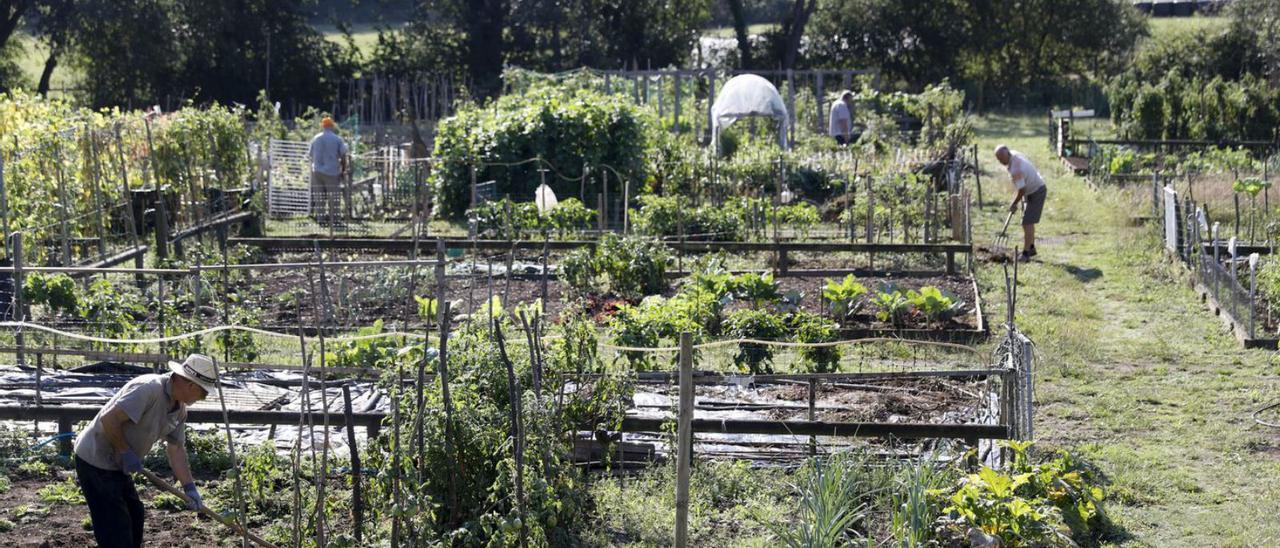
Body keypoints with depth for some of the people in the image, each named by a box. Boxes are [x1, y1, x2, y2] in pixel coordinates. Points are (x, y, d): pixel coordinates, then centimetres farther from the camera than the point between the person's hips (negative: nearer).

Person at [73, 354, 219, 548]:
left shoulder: (179, 410, 3)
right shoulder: (148, 389, -27)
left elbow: (176, 449, 9)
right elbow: (108, 419, -29)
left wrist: (189, 487, 2)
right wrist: (126, 453, -20)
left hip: (117, 464, 10)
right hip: (95, 460, -10)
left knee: (134, 517, 19)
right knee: (116, 529, -9)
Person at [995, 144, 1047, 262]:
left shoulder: (1015, 169, -32)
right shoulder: (1015, 154, -4)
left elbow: (1022, 191, -26)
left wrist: (1013, 204, -11)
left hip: (1037, 193, -10)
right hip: (1033, 191, 10)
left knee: (1027, 223, -11)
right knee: (1029, 221, 20)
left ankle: (1025, 254, -9)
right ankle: (1031, 248, 33)